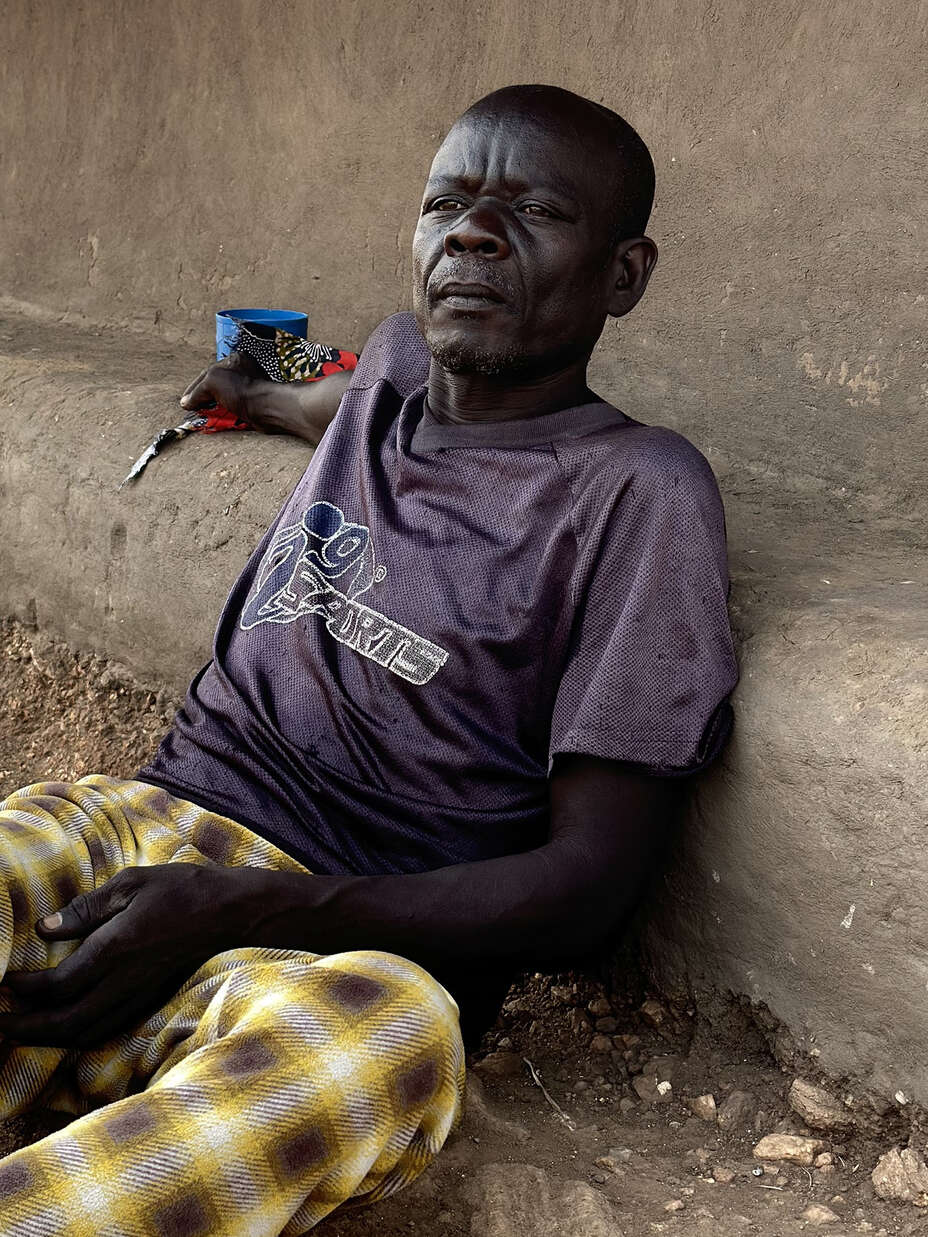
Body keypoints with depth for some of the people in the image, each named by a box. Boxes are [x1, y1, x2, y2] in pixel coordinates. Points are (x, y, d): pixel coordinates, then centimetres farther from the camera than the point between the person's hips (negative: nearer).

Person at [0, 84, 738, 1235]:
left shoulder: (639, 490, -4)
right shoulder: (398, 356, 14)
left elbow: (589, 880, -9)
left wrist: (235, 910, -19)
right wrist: (250, 392, 62)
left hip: (348, 934, -5)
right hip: (148, 821, 6)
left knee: (394, 1032, -41)